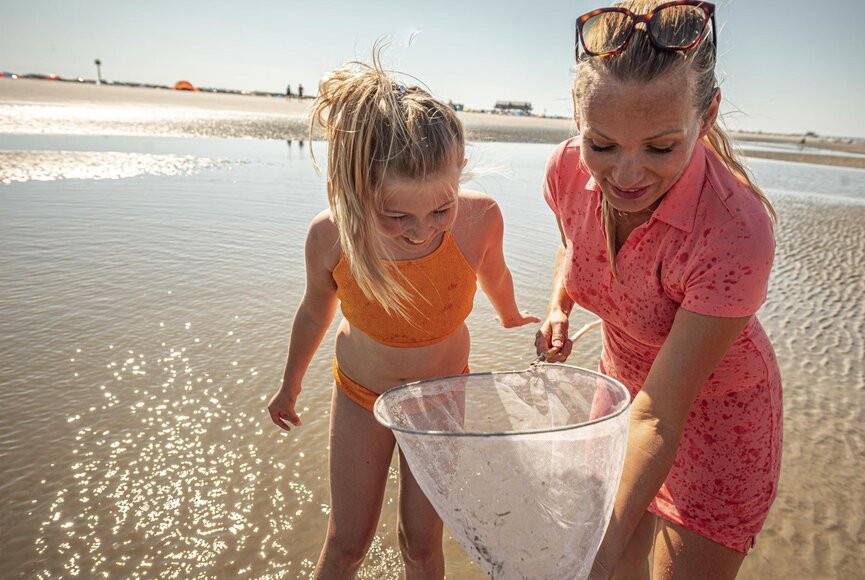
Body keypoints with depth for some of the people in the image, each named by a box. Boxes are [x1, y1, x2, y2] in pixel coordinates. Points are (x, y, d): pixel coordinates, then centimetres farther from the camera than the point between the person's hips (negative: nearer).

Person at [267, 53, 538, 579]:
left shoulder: (480, 218, -30)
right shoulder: (331, 237, -30)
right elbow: (316, 311, -7)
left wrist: (511, 316, 17)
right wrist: (291, 384, 10)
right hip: (362, 392, 0)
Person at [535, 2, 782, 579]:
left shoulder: (736, 234, -36)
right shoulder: (568, 169, -20)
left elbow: (660, 416, -31)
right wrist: (558, 308, -13)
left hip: (714, 413, -4)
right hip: (623, 380, 5)